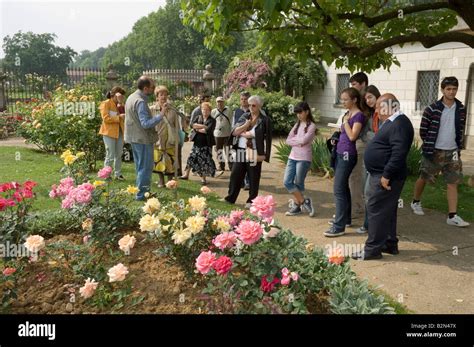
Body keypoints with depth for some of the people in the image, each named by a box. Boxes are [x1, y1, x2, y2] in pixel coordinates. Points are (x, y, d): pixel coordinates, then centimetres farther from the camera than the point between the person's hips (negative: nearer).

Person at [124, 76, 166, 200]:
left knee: (140, 166, 18)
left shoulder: (131, 97, 10)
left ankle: (141, 191, 27)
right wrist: (161, 115, -29)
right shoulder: (140, 101, -22)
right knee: (146, 167, -1)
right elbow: (146, 123, -27)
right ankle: (142, 193, 5)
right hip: (143, 138, -10)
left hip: (134, 137, 10)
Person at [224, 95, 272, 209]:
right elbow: (234, 132, 1)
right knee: (235, 175, 8)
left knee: (253, 178, 5)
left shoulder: (265, 120, -3)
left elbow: (267, 138, -7)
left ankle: (251, 201, 17)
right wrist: (247, 124, -11)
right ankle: (230, 198, 20)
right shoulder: (244, 117, 10)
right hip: (241, 152, 4)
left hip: (254, 153, -4)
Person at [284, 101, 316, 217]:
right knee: (287, 182, 0)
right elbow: (288, 141, 6)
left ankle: (296, 206, 17)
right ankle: (304, 201, 13)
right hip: (292, 157, 6)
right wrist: (298, 142, -9)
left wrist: (294, 139, -1)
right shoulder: (297, 125, 14)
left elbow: (303, 140, -17)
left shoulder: (311, 126, -5)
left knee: (298, 183, 1)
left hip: (304, 158, -6)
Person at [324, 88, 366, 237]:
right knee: (343, 187, 16)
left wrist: (345, 121, -12)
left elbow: (352, 136, -19)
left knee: (339, 189, -10)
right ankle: (345, 217, 29)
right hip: (340, 153, 9)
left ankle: (339, 226, -5)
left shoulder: (359, 115, -11)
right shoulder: (347, 114, 13)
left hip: (347, 155, -9)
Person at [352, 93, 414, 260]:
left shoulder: (399, 124, -18)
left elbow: (399, 153, -27)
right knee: (387, 211, 17)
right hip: (380, 174, 11)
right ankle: (390, 244, 28)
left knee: (377, 211, -6)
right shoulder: (390, 122, 15)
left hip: (385, 177, -11)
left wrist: (386, 175, -25)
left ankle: (372, 249, 1)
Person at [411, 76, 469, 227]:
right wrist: (429, 144, 1)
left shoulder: (461, 109, 3)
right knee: (423, 178, 11)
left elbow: (460, 130, 14)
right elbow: (423, 130, -3)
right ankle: (416, 202, 34)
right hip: (433, 151, -3)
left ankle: (452, 216, 3)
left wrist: (458, 146, 9)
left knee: (453, 182, 0)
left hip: (452, 152, 3)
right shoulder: (432, 109, -9)